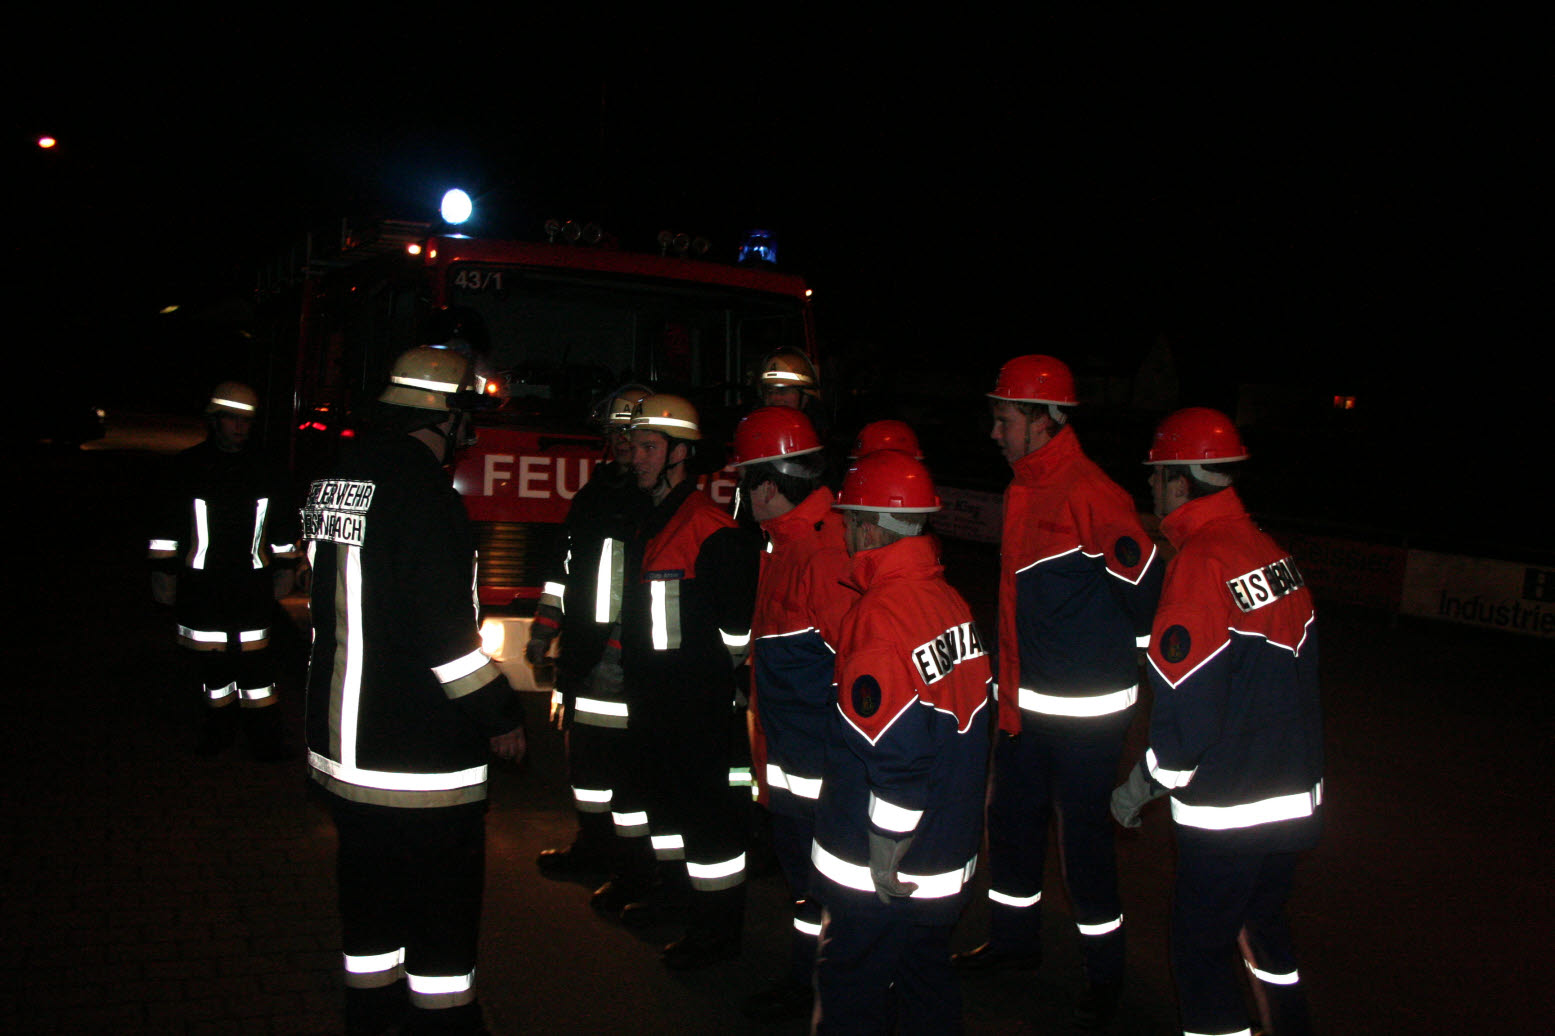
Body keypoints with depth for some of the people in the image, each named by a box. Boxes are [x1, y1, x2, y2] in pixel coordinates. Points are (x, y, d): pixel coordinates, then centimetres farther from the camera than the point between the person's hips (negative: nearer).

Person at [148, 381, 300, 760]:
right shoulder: (188, 468, 1)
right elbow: (166, 529, 5)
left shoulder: (267, 472, 6)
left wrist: (284, 571, 16)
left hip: (252, 584, 0)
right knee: (213, 659, 8)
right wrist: (164, 575, 4)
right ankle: (219, 726, 25)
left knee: (255, 660, -1)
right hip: (202, 584, 0)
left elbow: (283, 530, 16)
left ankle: (265, 738, 6)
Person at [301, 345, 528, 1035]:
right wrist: (501, 714, -11)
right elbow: (443, 628, -23)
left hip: (340, 740, 9)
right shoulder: (419, 489, -20)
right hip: (417, 754, -9)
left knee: (370, 882, 22)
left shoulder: (338, 474, 8)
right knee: (443, 898, 6)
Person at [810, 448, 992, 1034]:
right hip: (948, 863, 8)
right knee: (928, 983, 22)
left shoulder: (877, 617, -23)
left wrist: (883, 857, -16)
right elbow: (974, 715, 11)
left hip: (878, 876, -8)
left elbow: (895, 753, -27)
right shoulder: (952, 602, 4)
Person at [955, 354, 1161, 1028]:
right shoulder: (1023, 492, 9)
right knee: (1010, 817, 17)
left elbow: (1144, 590, -16)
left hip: (1086, 710, -9)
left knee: (1082, 834, 3)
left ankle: (1104, 971, 23)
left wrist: (1124, 663, -5)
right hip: (1025, 701, 9)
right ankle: (1014, 939, 38)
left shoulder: (1093, 497, -20)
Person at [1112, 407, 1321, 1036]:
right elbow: (1296, 679, 13)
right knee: (1263, 924, 26)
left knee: (1201, 948, 6)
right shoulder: (1276, 556, 4)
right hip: (1296, 801, 8)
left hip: (1227, 816, -8)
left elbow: (1186, 711, -21)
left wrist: (1139, 789, -6)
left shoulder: (1200, 565, -20)